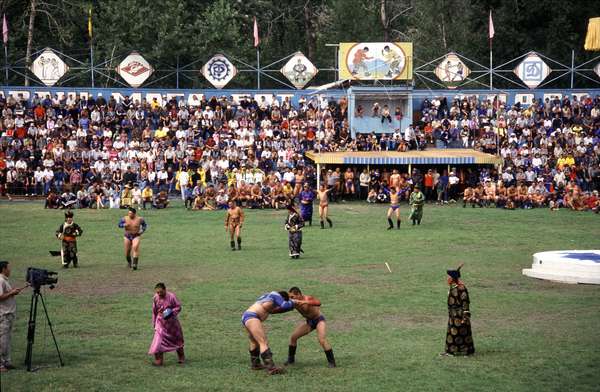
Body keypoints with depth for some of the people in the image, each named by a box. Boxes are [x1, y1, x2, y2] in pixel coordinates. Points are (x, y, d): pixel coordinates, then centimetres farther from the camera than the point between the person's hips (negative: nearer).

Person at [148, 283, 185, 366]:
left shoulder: (171, 296, -17)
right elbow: (154, 311, 4)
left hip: (172, 321, -1)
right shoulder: (155, 298, -8)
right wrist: (154, 323, 8)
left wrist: (172, 312, -27)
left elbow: (178, 307, -8)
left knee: (177, 339, 14)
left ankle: (181, 357, 35)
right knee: (158, 339, -15)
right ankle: (158, 360, -11)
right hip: (161, 322, 1)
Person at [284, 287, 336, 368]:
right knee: (293, 337, 1)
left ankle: (332, 362, -13)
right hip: (309, 322, 7)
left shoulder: (308, 299, -31)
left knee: (322, 340, -24)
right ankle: (291, 359, 16)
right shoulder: (294, 302, -13)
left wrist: (305, 302, -62)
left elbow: (318, 303, -49)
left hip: (319, 320, -7)